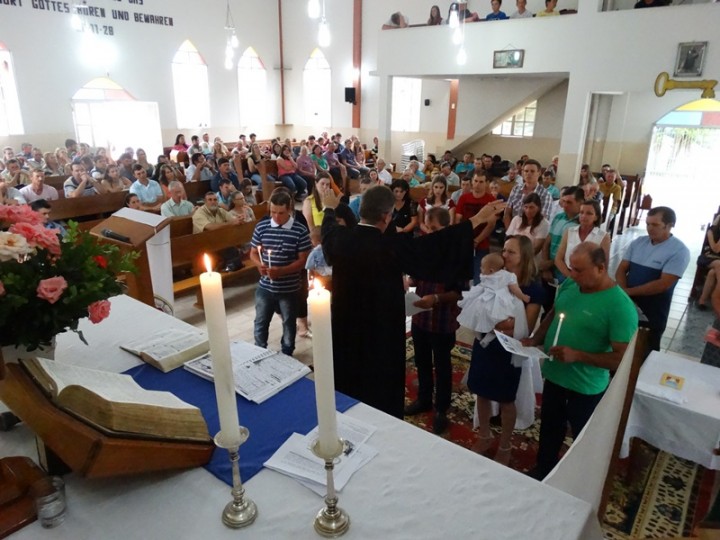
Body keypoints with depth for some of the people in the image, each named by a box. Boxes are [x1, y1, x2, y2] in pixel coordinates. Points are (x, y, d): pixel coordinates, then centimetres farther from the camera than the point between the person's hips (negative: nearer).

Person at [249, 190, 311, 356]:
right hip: (265, 287, 2)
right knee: (260, 323, 16)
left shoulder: (300, 230, -13)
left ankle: (286, 356, 37)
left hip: (289, 289, -2)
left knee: (289, 324, 16)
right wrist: (260, 265, -17)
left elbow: (303, 260, -12)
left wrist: (281, 271, -24)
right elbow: (253, 253, 5)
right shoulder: (261, 227, -4)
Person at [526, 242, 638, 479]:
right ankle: (542, 471, 50)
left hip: (586, 388, -6)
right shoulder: (570, 285, -6)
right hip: (554, 376, 6)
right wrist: (534, 339, -5)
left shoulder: (620, 306, -25)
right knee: (549, 428, 26)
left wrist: (577, 355, -31)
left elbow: (622, 359, -25)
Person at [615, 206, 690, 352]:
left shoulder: (679, 251, -12)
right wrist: (623, 292, -16)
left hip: (652, 312, -4)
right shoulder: (638, 242, 4)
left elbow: (663, 284, -19)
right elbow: (621, 270, 2)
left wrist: (629, 291, -16)